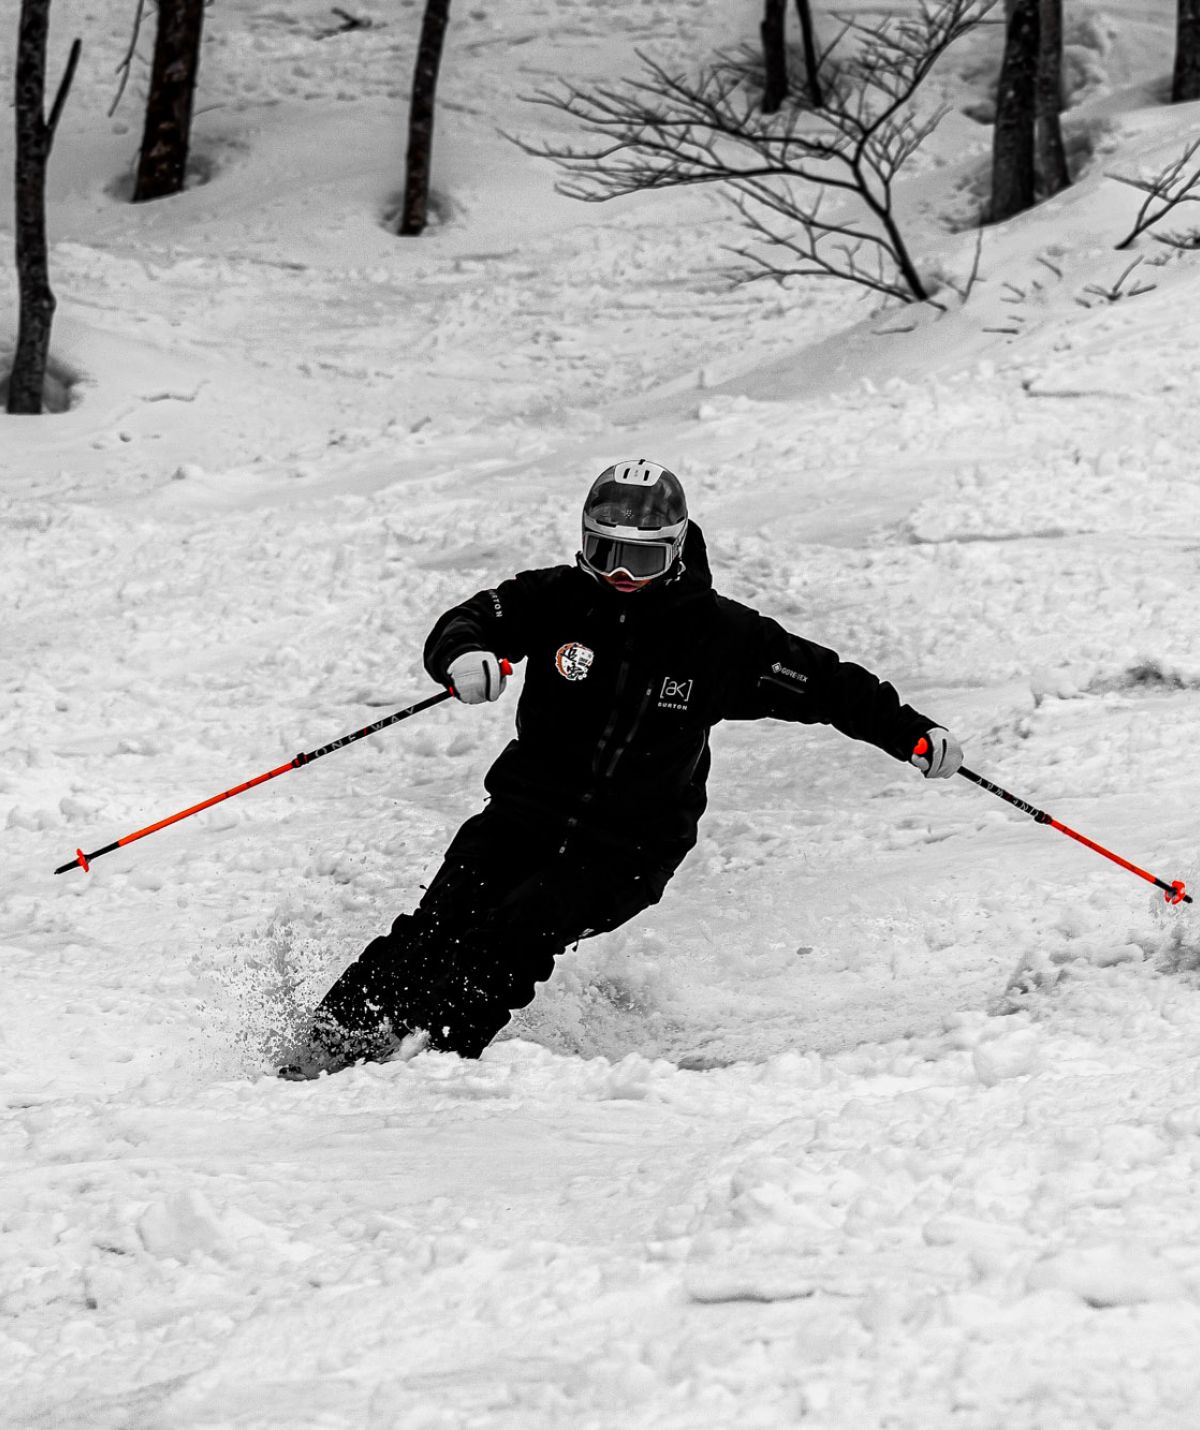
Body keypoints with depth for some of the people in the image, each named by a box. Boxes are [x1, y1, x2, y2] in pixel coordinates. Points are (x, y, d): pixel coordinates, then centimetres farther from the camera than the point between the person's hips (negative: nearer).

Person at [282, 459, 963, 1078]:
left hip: (628, 849, -2)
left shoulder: (718, 633, -2)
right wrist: (463, 657, -33)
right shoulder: (555, 599, -1)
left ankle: (428, 1050, -27)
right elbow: (464, 623, -8)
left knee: (516, 933, -25)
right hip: (525, 815, 2)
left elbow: (824, 682, 5)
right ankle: (336, 1037, -12)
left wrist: (912, 733, -2)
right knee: (440, 926, -17)